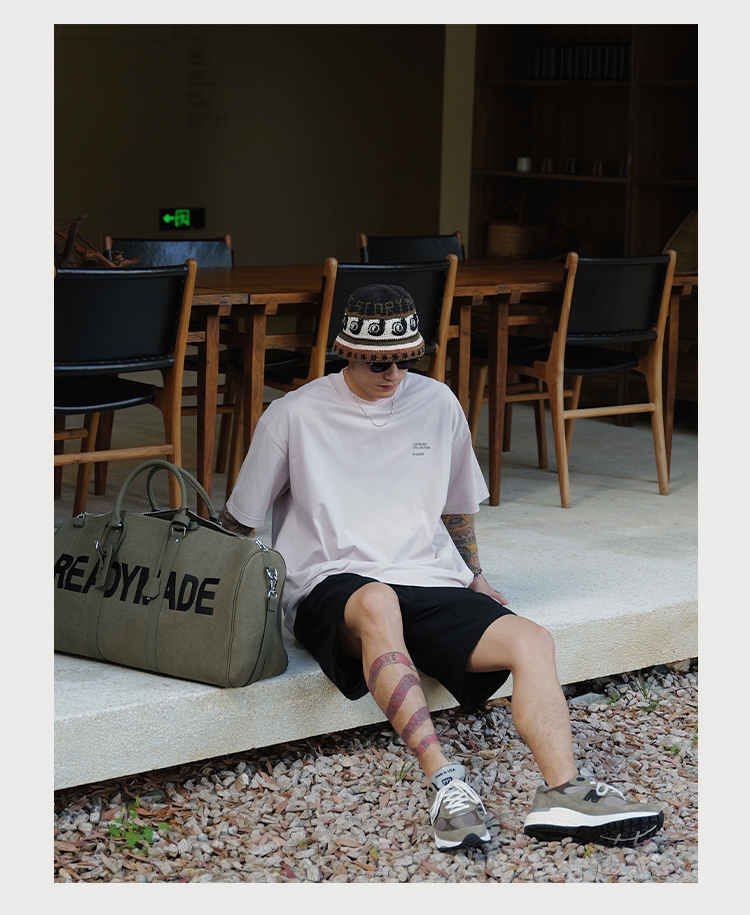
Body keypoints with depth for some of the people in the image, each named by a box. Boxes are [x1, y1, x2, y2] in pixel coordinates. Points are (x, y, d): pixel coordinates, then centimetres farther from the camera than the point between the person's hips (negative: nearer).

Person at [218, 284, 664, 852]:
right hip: (332, 587, -4)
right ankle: (444, 783, -50)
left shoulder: (438, 404, 13)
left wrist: (473, 576, 32)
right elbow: (238, 525, 11)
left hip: (432, 582, 4)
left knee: (532, 640, -24)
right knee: (377, 603, -42)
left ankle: (562, 792, -39)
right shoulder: (295, 416, 2)